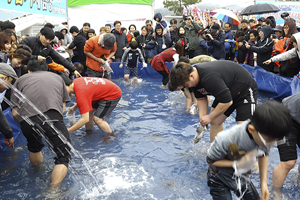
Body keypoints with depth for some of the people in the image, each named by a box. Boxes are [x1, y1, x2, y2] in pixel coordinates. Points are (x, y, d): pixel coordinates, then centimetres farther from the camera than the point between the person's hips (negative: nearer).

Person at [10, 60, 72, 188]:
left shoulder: (21, 79, 28)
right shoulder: (57, 77, 31)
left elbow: (15, 113, 19)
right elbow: (63, 108, 24)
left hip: (27, 120, 2)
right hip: (52, 117, -2)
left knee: (34, 148, 32)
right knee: (63, 157, 9)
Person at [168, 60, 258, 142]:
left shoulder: (209, 78, -39)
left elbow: (227, 102, -33)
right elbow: (201, 99, 4)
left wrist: (209, 117, -21)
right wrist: (202, 117, -10)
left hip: (245, 89, -9)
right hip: (225, 91, 9)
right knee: (215, 122, 6)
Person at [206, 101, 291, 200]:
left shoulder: (267, 135, -22)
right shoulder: (226, 140, -38)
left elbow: (264, 154, -1)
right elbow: (210, 160, -22)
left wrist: (264, 182, -3)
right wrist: (237, 164, -33)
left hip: (242, 175, 5)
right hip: (219, 178, -5)